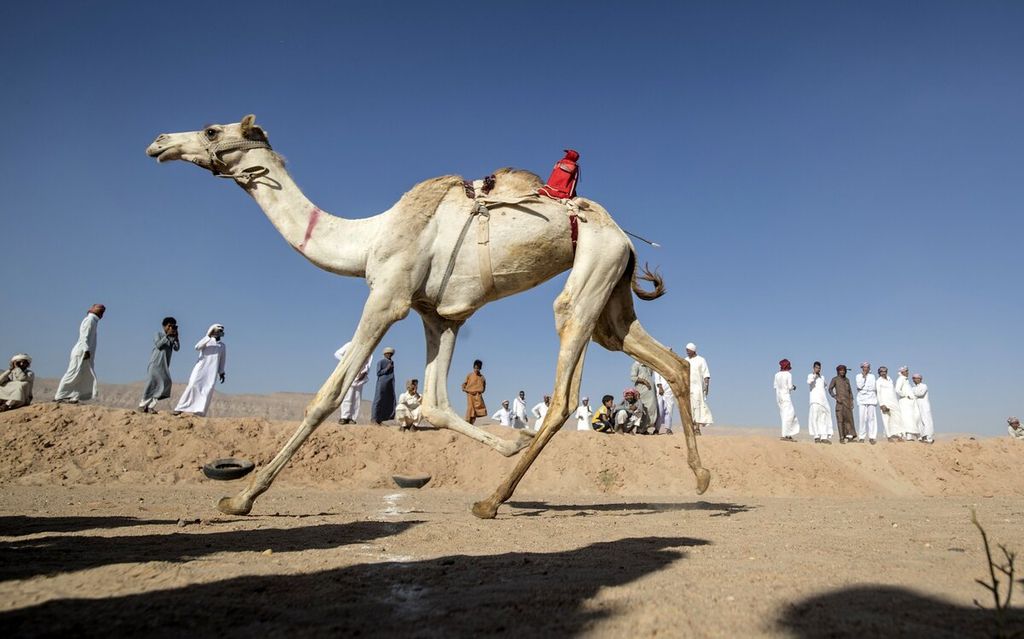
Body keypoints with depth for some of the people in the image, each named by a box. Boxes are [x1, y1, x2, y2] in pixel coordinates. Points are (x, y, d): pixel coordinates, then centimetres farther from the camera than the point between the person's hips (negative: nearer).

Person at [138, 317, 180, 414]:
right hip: (155, 363, -4)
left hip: (165, 365, 4)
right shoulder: (158, 334, 4)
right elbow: (158, 345, -13)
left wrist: (176, 337, -9)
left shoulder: (172, 339, 16)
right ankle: (142, 405, 5)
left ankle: (150, 406, -4)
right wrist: (167, 335, -15)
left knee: (165, 383, -8)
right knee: (151, 383, -6)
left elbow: (177, 348, 1)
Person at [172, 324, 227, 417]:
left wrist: (221, 372, 15)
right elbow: (197, 347, -10)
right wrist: (208, 336, -16)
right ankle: (179, 409, -11)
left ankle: (200, 412, -15)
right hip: (201, 367, -2)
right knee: (192, 385, -15)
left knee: (208, 389, -12)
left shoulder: (223, 345, 19)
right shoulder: (206, 341, 10)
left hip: (212, 371, 2)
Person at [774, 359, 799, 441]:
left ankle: (789, 435, 12)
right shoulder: (788, 374, -9)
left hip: (779, 396, 7)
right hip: (786, 396, -7)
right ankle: (784, 436, -8)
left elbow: (775, 386, 9)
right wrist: (793, 387, 12)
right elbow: (790, 387, -11)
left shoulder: (777, 375, 6)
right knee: (788, 415, -4)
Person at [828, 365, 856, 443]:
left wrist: (852, 402, 9)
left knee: (849, 418, -1)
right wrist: (836, 397, -14)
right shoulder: (835, 379, 4)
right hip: (840, 402, -4)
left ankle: (849, 436, 1)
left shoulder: (847, 380, 18)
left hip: (848, 402, 4)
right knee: (840, 419, -5)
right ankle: (842, 438, -4)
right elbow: (830, 389, -3)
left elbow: (850, 391, 18)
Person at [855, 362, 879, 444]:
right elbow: (859, 386, -5)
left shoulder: (872, 376, 16)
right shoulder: (858, 376, 10)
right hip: (861, 399, -1)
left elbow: (874, 388, 9)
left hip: (871, 398, 2)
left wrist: (864, 388, 0)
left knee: (872, 418, -6)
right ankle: (861, 437, -5)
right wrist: (864, 377, -4)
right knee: (862, 418, -8)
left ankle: (872, 437, -4)